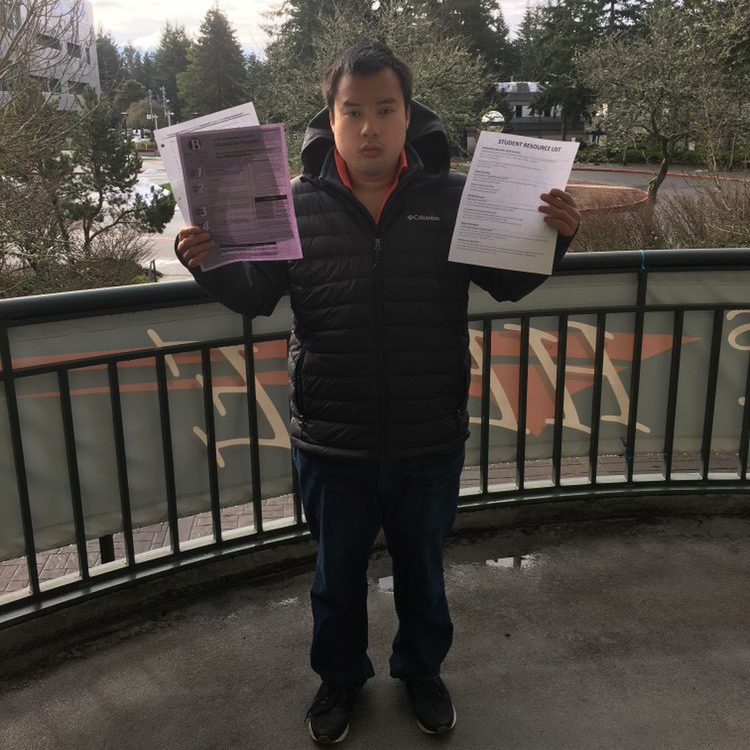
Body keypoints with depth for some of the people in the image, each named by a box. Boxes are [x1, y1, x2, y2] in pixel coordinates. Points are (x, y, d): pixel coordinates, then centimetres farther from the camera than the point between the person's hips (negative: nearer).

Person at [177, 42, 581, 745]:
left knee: (422, 568, 23)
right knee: (337, 572, 21)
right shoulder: (297, 203, -6)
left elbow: (508, 283, 0)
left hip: (429, 445, 0)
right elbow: (254, 296, -4)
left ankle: (422, 669, 51)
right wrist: (210, 263, -23)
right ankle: (340, 676, 49)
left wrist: (552, 238, -18)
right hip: (330, 444, 0)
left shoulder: (453, 198, -5)